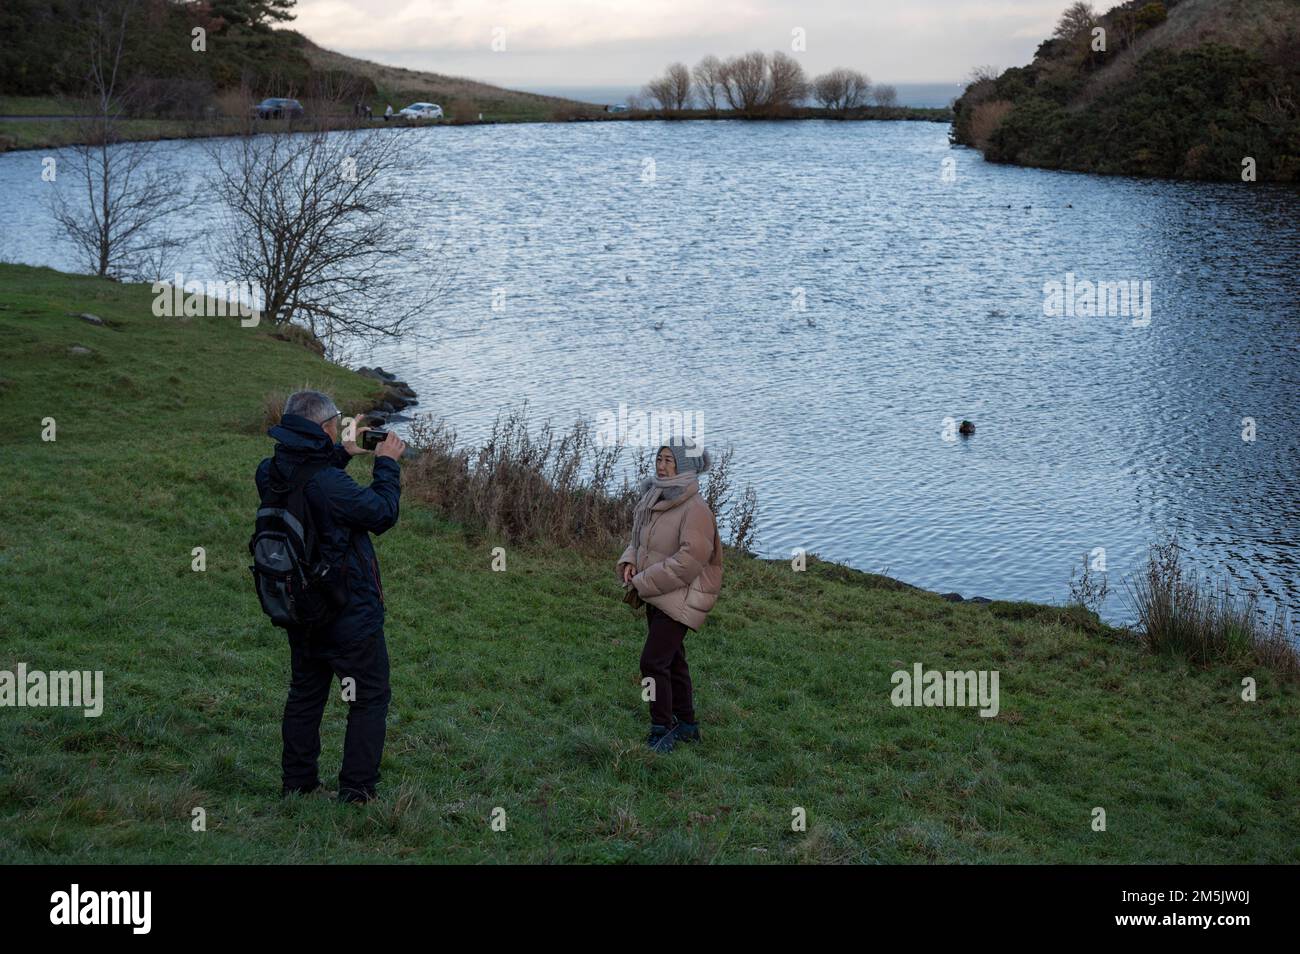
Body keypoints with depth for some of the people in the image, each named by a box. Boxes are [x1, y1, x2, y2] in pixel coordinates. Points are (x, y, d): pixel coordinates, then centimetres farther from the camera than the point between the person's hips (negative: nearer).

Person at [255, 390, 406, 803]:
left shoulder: (269, 475, -5)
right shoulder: (330, 485, -28)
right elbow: (382, 513, -15)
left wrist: (341, 453, 15)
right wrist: (387, 464, -4)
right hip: (350, 614, -8)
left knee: (305, 692, 21)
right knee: (370, 698, 6)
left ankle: (297, 782, 28)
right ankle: (356, 792, 7)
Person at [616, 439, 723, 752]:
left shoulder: (695, 509, -21)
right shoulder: (655, 500, 5)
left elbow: (689, 560, -27)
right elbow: (640, 540, 20)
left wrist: (644, 582, -21)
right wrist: (629, 563, -2)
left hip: (681, 599, -9)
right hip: (657, 596, 9)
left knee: (653, 661, -11)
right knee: (671, 660, 18)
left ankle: (661, 731, 2)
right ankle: (686, 725, 31)